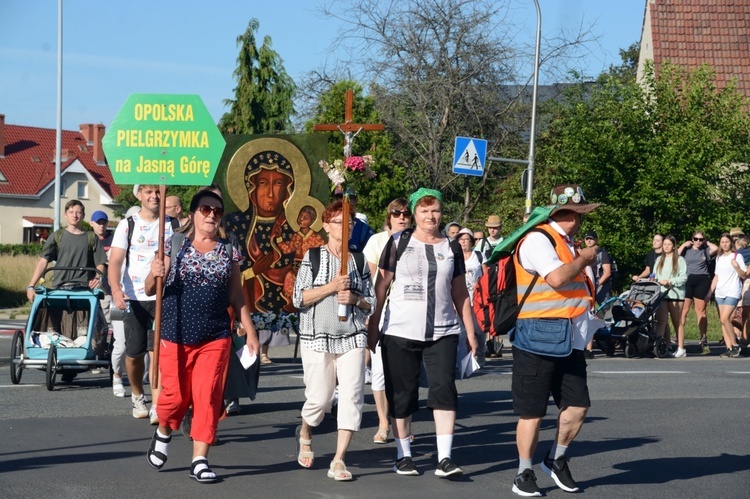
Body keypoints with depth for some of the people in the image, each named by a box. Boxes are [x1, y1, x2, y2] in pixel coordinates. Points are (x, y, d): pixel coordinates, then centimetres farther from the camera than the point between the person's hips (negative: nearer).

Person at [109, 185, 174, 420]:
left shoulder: (172, 226, 8)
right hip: (134, 298, 0)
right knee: (134, 353, 6)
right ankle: (137, 397, 30)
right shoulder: (127, 225, 4)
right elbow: (115, 261, -5)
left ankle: (157, 407, -14)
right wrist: (116, 289, -23)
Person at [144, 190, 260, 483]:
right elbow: (150, 290, 2)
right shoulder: (175, 246, 1)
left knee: (208, 397, -3)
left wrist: (250, 331, 9)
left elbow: (236, 296, 14)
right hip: (175, 336, -2)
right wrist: (154, 275, -20)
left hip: (215, 338, 2)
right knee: (176, 395, 1)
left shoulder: (228, 252, 8)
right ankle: (163, 432, 33)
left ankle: (200, 460, 4)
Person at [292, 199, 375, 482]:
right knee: (319, 397, -1)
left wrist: (354, 298, -7)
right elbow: (299, 298, -4)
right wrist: (331, 286, -13)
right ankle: (304, 435, 33)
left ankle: (338, 461, -5)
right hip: (318, 337, -2)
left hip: (352, 338, 2)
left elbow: (371, 303, 13)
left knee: (352, 395, -10)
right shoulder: (313, 257, 3)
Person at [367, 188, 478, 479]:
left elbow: (460, 294, 13)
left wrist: (470, 332, 9)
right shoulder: (398, 244, 2)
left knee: (444, 390, -10)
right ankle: (403, 456, 17)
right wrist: (373, 327, -2)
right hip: (400, 332, -1)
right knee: (401, 396, 4)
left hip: (442, 332, 1)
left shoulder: (451, 248, 10)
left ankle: (445, 459, -10)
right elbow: (381, 287, 2)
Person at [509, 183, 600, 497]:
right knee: (532, 410, 0)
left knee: (578, 405, 4)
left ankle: (556, 460, 24)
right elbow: (557, 278, -23)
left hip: (569, 342, 8)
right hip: (540, 338, -8)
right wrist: (585, 259, -8)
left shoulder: (567, 244, 18)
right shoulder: (538, 239, -11)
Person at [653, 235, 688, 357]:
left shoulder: (679, 260, 1)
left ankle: (681, 348, 5)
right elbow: (655, 275, 17)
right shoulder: (659, 260, 19)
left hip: (675, 293, -4)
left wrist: (670, 282, -15)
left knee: (677, 322, 2)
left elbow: (684, 277, -6)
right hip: (661, 293, 4)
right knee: (661, 321, -5)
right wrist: (656, 281, -4)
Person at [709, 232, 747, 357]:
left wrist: (736, 267, -21)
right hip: (720, 293, 6)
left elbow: (744, 276, -4)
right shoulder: (719, 258, 15)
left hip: (733, 292, -6)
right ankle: (729, 348, 3)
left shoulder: (737, 256, -3)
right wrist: (710, 292, 15)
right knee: (723, 321, 1)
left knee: (725, 318, -18)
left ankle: (735, 345, -7)